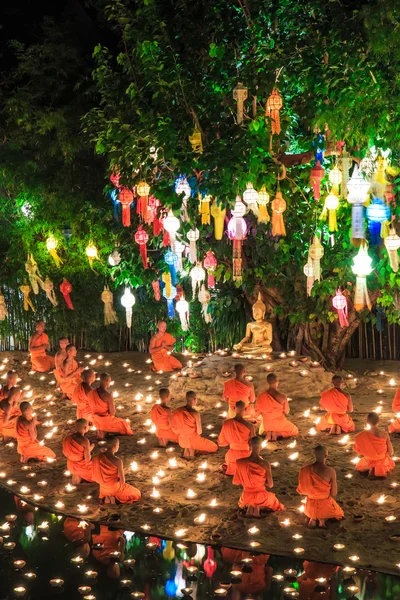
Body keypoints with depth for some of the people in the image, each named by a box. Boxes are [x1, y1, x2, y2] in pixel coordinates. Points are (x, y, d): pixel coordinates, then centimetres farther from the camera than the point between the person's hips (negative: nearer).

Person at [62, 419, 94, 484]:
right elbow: (87, 459, -21)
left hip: (71, 466, 6)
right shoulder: (85, 441, -27)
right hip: (83, 468, -6)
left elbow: (65, 453, 1)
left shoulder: (69, 437, -9)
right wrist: (90, 449, -4)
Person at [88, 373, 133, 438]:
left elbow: (91, 407, 5)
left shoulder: (92, 392, -7)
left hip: (96, 421, 6)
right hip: (106, 421, -6)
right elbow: (112, 412, -18)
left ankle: (100, 430, 19)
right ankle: (105, 431, 12)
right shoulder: (108, 395, -26)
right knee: (124, 423, 19)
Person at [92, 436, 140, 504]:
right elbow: (122, 481, -22)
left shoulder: (99, 457, -15)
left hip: (103, 488, 6)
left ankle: (107, 496, 11)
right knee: (136, 494, 19)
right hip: (115, 488, -6)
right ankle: (114, 496, 0)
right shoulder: (118, 461, -30)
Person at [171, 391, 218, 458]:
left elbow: (175, 428, 0)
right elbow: (199, 432, -17)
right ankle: (192, 449, 4)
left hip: (182, 441, 7)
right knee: (214, 448, 13)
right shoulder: (196, 413, -23)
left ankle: (186, 449, 17)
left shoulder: (178, 410, -9)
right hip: (193, 439, -7)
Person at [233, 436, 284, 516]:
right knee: (272, 497, 33)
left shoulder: (240, 462, -16)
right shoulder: (265, 464, -21)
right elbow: (270, 485, -10)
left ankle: (249, 507, 15)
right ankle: (258, 507, 15)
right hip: (261, 497, -2)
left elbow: (235, 482, -4)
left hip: (247, 497, 3)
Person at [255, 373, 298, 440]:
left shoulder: (260, 396, -16)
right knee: (295, 431, 27)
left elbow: (257, 412, -3)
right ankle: (277, 434, 2)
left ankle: (267, 433, 7)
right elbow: (287, 412, -9)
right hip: (279, 424, -3)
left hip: (266, 424, 4)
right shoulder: (282, 397, -24)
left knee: (262, 431, 42)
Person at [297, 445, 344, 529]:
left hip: (311, 507, 3)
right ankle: (322, 519, 11)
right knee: (338, 514, 34)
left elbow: (301, 491, -2)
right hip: (325, 506, -3)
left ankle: (313, 518, 15)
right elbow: (334, 494, -14)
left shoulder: (305, 470, -13)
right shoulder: (331, 471, -21)